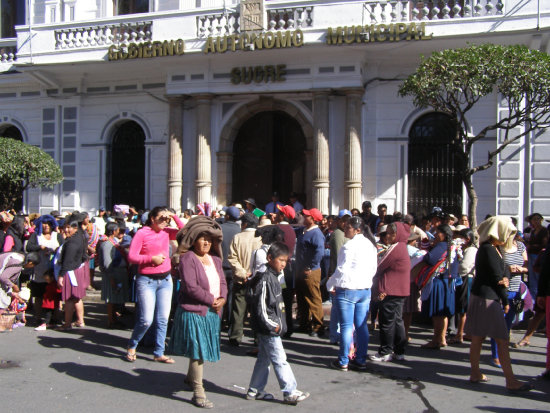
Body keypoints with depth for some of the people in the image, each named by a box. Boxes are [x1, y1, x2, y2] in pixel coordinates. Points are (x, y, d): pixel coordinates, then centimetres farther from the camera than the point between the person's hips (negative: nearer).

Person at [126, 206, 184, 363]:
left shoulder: (167, 232, 6)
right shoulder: (142, 233, -8)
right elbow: (131, 256, -11)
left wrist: (174, 217, -6)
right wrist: (152, 258, -19)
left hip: (165, 279, 5)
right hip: (146, 280, -5)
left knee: (163, 319, 7)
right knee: (146, 319, -7)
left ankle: (159, 353, 18)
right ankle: (132, 346, 20)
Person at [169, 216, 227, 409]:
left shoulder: (215, 259, 13)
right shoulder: (188, 259, -12)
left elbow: (222, 282, 13)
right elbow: (191, 287, -19)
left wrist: (222, 299, -7)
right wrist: (211, 300, -14)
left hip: (212, 312, 7)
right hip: (193, 311, -7)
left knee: (203, 349, 18)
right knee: (197, 351, -4)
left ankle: (190, 377, 41)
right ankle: (198, 392, 4)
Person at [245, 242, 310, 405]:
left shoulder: (273, 276, 12)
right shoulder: (266, 279, -19)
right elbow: (261, 307, -23)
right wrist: (273, 325, -18)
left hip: (267, 329, 10)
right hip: (268, 329, -10)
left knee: (264, 359, 16)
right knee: (280, 360, -3)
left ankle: (254, 391, 24)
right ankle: (290, 392, 3)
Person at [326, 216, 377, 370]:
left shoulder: (349, 246, -16)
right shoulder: (370, 245, 8)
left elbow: (342, 269, -15)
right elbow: (373, 269, 14)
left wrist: (330, 285, -2)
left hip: (347, 289, -7)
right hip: (365, 289, 7)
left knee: (346, 326, 0)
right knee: (362, 325, 10)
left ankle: (343, 362, 7)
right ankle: (361, 360, 16)